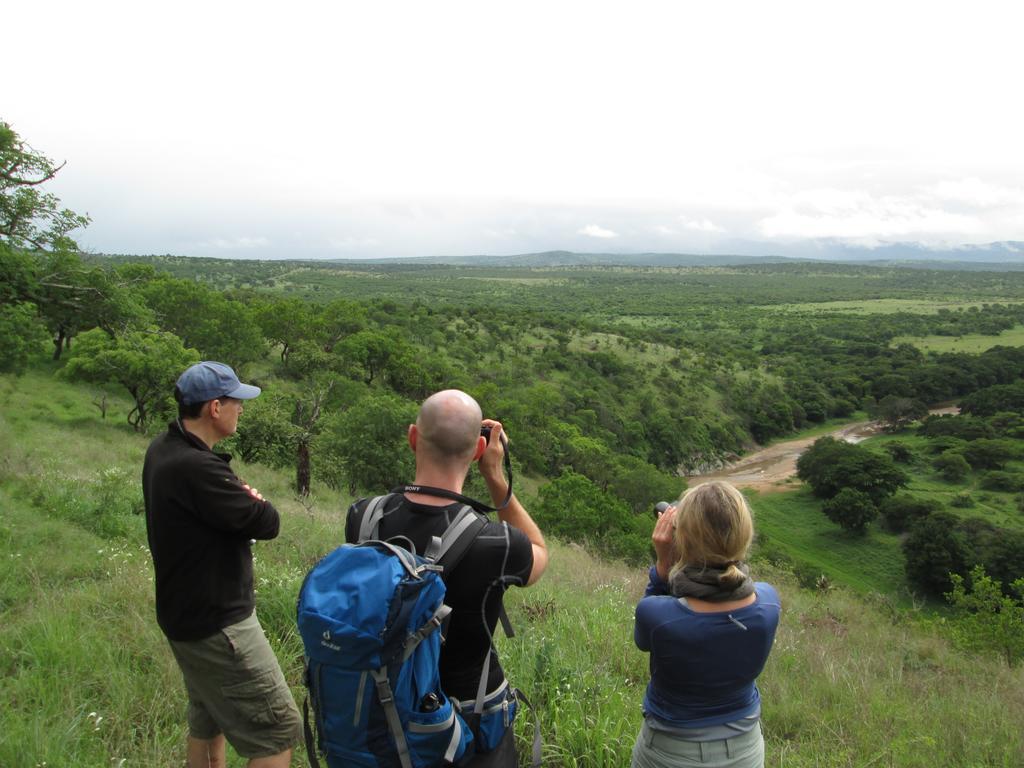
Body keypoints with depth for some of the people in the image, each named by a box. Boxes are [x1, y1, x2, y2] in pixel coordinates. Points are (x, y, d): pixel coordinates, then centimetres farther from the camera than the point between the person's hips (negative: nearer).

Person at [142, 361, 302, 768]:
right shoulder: (196, 468, -29)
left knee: (207, 720, 26)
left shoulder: (163, 449, 3)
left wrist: (241, 499, -10)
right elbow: (267, 522, -23)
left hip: (186, 614, 10)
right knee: (278, 732, -3)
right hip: (217, 623, -10)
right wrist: (257, 504, -1)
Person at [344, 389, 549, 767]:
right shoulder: (494, 544, -31)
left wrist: (427, 454, -3)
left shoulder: (361, 519, -20)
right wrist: (496, 476, -11)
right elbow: (539, 555, -6)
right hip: (471, 716, -3)